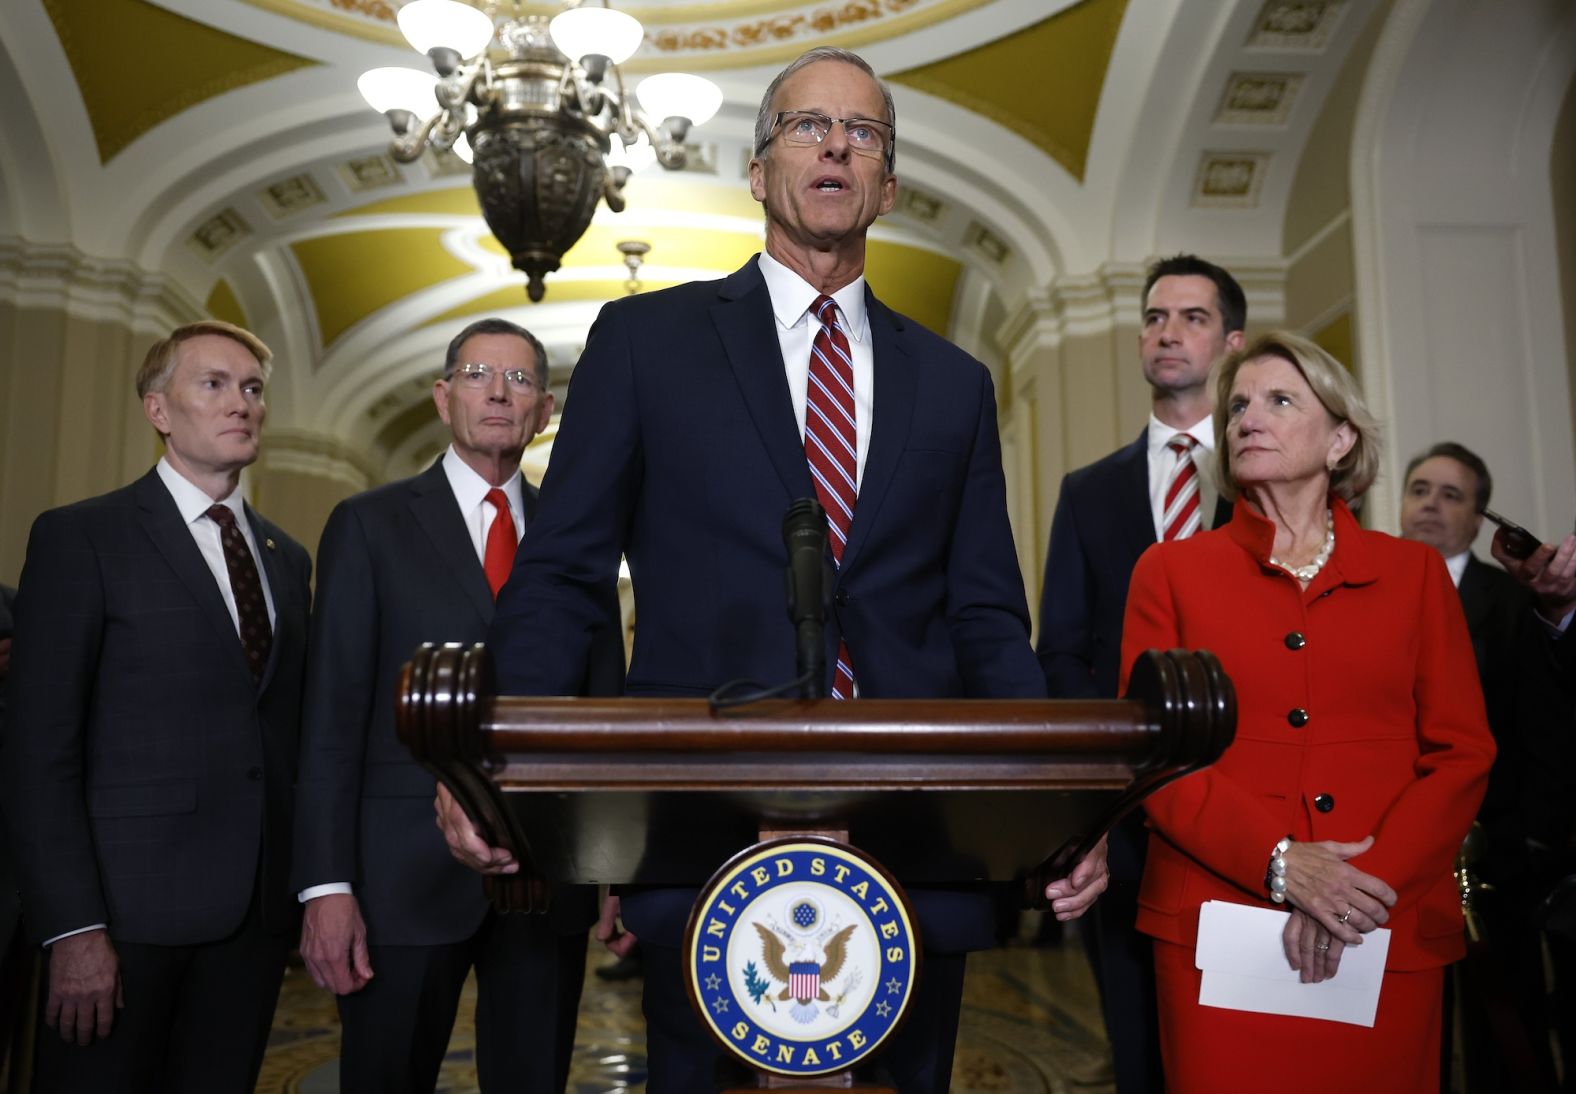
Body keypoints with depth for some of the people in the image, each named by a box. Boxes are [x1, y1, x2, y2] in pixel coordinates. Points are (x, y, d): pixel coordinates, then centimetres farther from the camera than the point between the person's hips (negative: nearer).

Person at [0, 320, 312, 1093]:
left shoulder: (286, 558, 13)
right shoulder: (80, 538, -3)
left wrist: (302, 888, 10)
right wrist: (73, 928, -14)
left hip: (256, 910, 5)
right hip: (127, 905, -4)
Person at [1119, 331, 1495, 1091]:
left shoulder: (1414, 574, 10)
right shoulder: (1171, 570, 7)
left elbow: (1463, 755, 3)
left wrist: (1369, 885, -11)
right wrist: (1278, 861, -14)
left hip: (1387, 934, 1)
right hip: (1217, 921, -1)